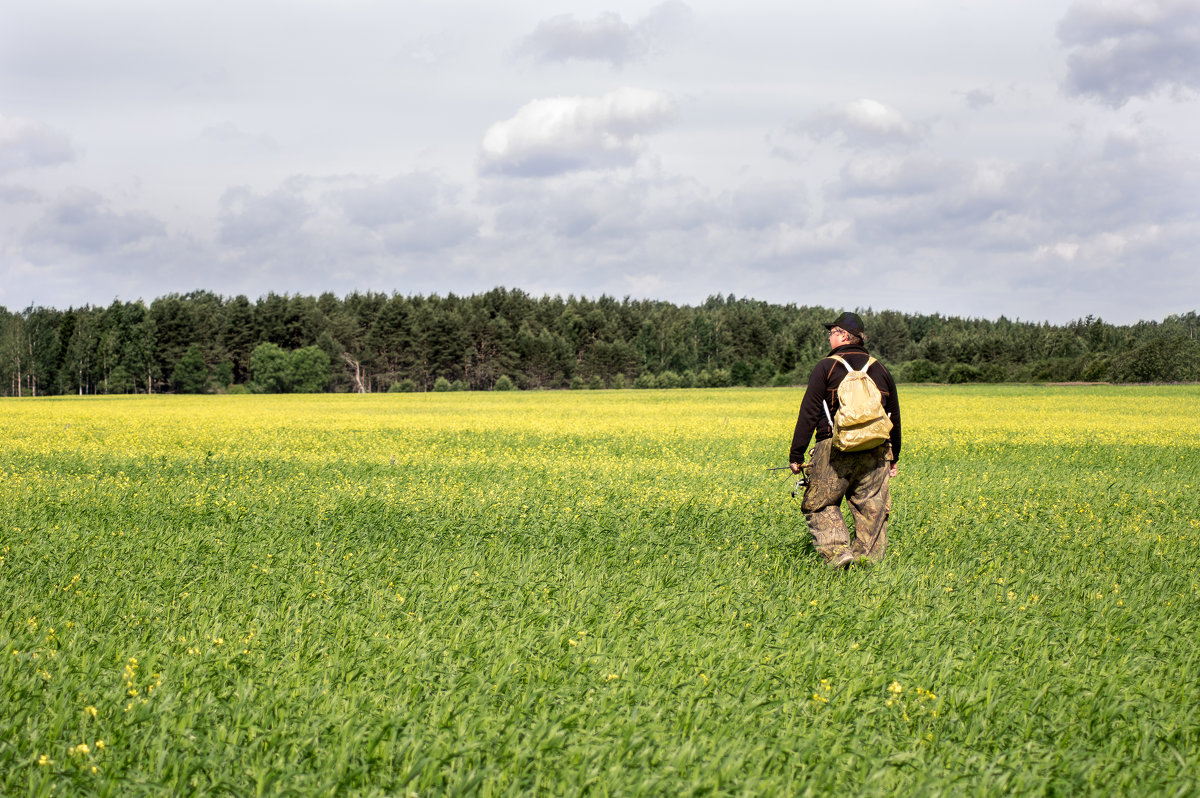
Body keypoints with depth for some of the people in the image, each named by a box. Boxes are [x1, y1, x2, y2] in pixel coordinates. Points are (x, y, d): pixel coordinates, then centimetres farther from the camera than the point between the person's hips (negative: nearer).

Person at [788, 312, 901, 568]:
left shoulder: (827, 367, -1)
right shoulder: (880, 370, 13)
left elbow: (809, 413, -5)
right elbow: (894, 417, 20)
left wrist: (796, 455, 0)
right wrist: (894, 457, 30)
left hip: (836, 451, -4)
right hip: (876, 451, 4)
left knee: (819, 505, 6)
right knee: (871, 509, 7)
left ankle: (837, 551, -12)